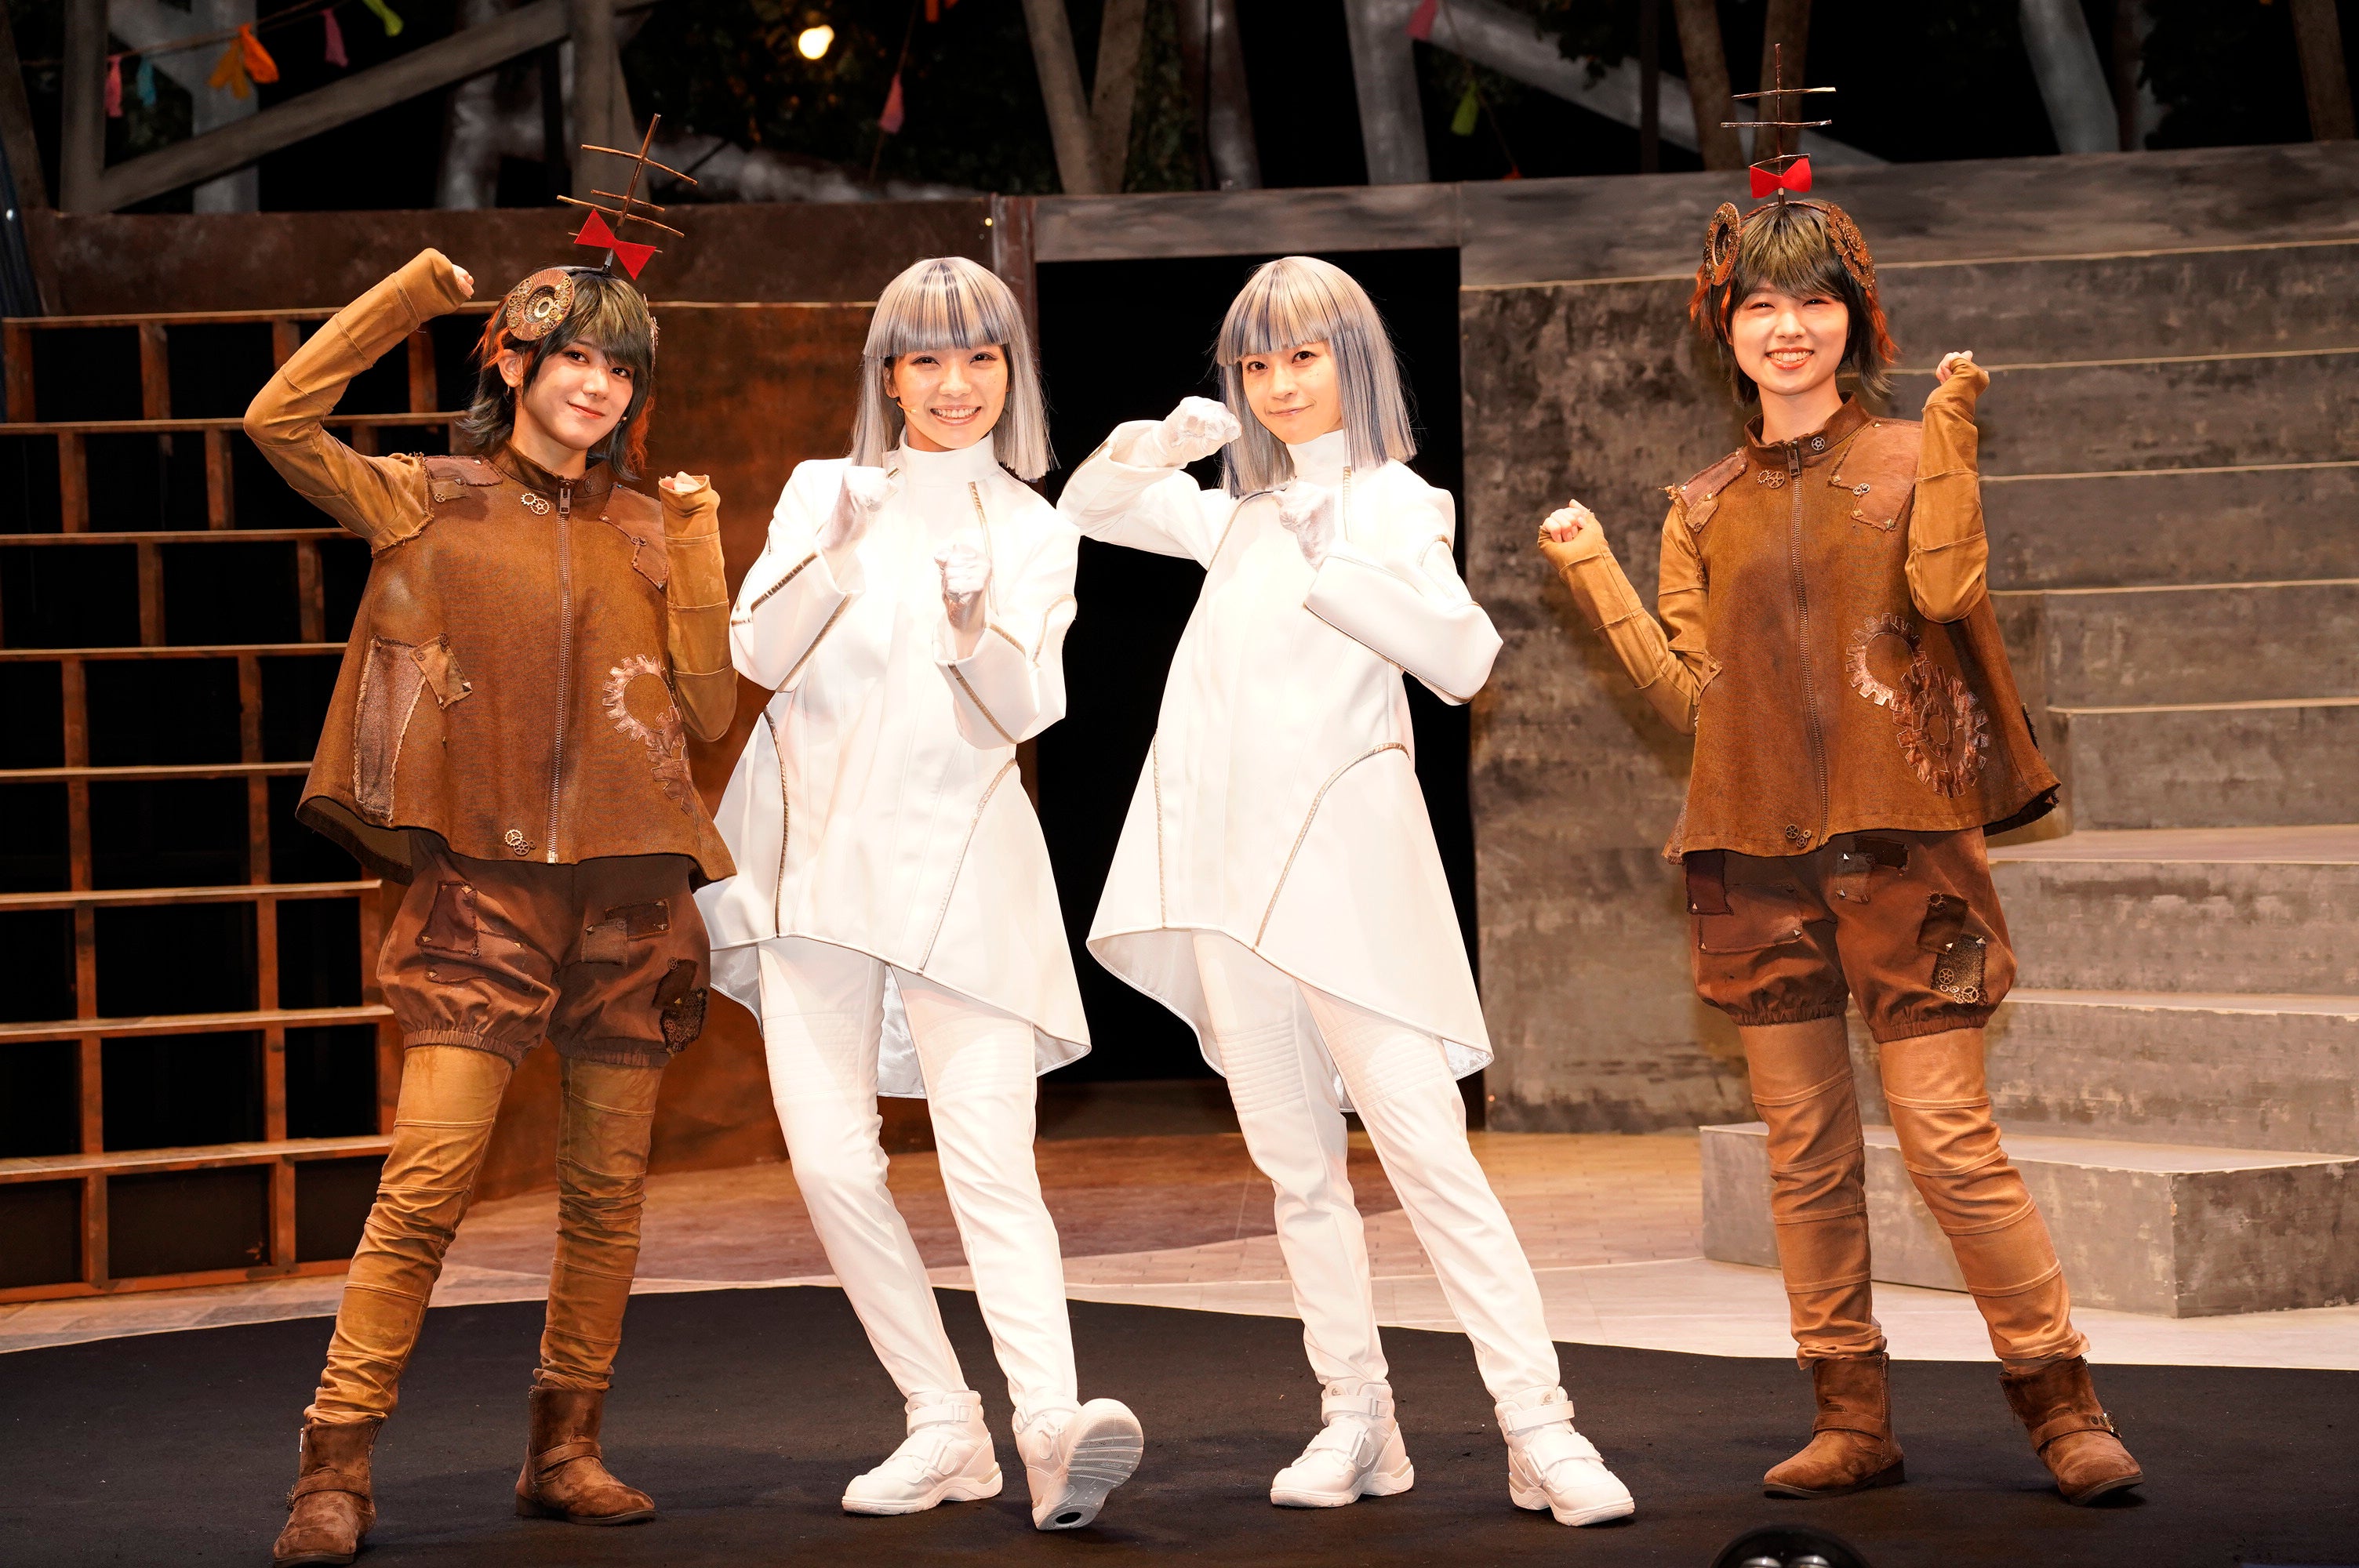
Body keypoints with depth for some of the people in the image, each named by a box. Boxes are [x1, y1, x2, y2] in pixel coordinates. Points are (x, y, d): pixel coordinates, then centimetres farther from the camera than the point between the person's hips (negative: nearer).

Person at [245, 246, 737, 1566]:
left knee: (609, 1190, 6)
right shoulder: (433, 506, 6)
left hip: (633, 891, 3)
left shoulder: (651, 529, 12)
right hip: (486, 885, -3)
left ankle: (567, 1450, 17)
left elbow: (710, 710, 7)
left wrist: (700, 554, -1)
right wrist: (416, 290, -3)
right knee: (426, 1184, -12)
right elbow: (282, 422, -8)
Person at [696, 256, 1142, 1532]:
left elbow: (1024, 709, -4)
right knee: (831, 1162, -4)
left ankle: (1052, 1425, -27)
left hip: (957, 864, -2)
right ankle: (944, 1428, 5)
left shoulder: (1035, 533, 9)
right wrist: (836, 557, -21)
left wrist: (975, 621, -25)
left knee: (991, 1162, -15)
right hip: (816, 856, 2)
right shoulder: (825, 492, 11)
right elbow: (759, 653, -3)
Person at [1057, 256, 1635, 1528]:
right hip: (1231, 869, 6)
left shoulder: (1390, 503, 1)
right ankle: (1355, 1426, 10)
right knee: (1296, 1169, 6)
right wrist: (1159, 443, 6)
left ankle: (1541, 1434, -14)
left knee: (1427, 1151, -13)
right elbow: (1086, 507, 26)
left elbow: (1461, 658, -13)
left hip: (1347, 861, -6)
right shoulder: (1237, 515, 19)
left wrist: (1330, 568, -23)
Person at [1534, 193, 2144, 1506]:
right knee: (1806, 1151, 5)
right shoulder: (1706, 511, 14)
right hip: (1761, 858, 4)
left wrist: (1951, 428, -15)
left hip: (1898, 842, -4)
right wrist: (1596, 574, 8)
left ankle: (2063, 1404, 1)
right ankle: (1854, 1419, 12)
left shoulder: (1907, 463, 4)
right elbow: (1693, 695, 10)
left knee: (1950, 1138, -9)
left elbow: (1947, 585, -16)